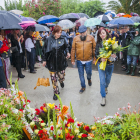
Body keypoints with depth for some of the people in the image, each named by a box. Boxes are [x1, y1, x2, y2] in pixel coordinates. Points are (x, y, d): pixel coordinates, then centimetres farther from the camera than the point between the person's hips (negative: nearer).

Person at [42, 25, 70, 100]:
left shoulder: (62, 39, -2)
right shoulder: (48, 39, -6)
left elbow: (66, 46, 12)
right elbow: (45, 50, 1)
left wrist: (67, 52, -8)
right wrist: (44, 60, 2)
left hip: (61, 62, 1)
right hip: (52, 62, -1)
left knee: (61, 76, 11)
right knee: (53, 79, 4)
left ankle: (61, 81, 50)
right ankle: (56, 92, 20)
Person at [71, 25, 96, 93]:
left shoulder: (91, 38, -4)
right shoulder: (76, 38, -3)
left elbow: (94, 49, -1)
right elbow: (73, 49, -1)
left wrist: (94, 58, -1)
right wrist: (72, 59, -2)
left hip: (88, 60, -1)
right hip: (79, 61, 1)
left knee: (89, 73, 12)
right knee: (81, 74, 10)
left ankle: (89, 79, 48)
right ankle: (83, 86, 29)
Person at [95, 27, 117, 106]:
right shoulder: (98, 43, -4)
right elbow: (96, 54, -3)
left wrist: (114, 55, -23)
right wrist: (101, 59, -21)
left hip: (110, 64, 1)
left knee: (108, 79, 18)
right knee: (102, 81, -4)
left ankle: (106, 87, 53)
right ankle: (103, 97, 10)